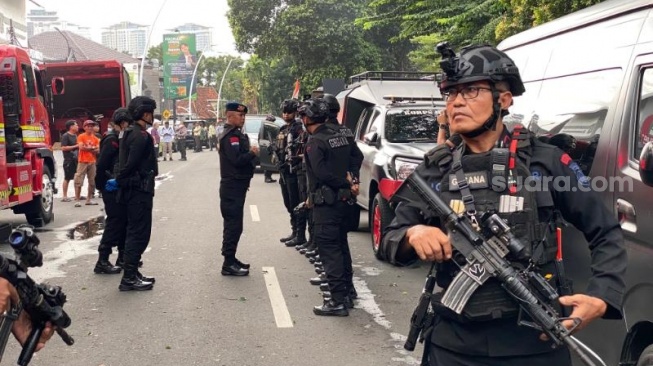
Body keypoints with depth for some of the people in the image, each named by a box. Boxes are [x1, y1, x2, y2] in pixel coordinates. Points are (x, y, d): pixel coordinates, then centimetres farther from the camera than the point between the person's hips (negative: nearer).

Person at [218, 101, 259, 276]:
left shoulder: (237, 134, 17)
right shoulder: (230, 136, -16)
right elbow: (237, 160, -25)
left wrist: (251, 155, 3)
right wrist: (252, 153, -11)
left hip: (237, 185, 11)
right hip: (232, 185, -11)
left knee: (233, 224, 16)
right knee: (233, 224, -7)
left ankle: (231, 259, 25)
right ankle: (228, 264, -3)